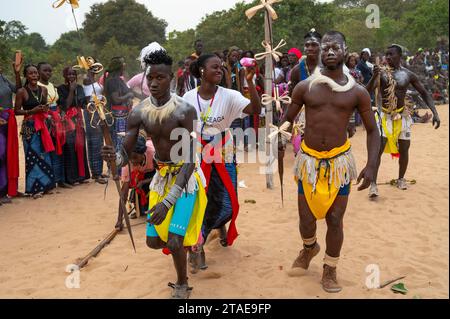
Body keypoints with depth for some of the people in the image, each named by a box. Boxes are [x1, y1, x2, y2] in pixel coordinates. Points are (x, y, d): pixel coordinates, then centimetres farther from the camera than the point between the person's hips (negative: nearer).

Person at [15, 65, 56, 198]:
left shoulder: (43, 90, 9)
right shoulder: (21, 91, -6)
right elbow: (16, 111, -5)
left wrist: (45, 109, 1)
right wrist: (32, 111, -16)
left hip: (42, 125, 5)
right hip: (29, 127, -5)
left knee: (44, 155, 7)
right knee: (33, 156, -3)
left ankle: (45, 185, 16)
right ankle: (35, 188, 4)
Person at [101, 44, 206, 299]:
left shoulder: (185, 110, -22)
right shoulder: (140, 112, -8)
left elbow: (189, 159, -24)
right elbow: (126, 154, -6)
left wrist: (168, 201, -31)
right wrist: (114, 157, -33)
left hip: (186, 177, -5)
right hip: (161, 176, 5)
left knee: (174, 240, -15)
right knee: (154, 240, 9)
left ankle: (182, 287, 15)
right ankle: (188, 241, 43)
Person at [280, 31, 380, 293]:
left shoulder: (357, 92, -3)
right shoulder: (305, 87, -3)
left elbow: (372, 129, 2)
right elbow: (288, 120, 4)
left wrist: (371, 165, -9)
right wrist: (279, 140, -18)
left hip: (339, 160, 0)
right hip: (309, 159, 1)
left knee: (335, 219, 4)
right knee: (307, 217, 8)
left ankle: (330, 270, 26)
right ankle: (309, 247, 43)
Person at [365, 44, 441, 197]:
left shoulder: (408, 74, -3)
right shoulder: (382, 73, -7)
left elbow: (424, 93, 3)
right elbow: (368, 91, -16)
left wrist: (435, 113, -6)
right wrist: (374, 76, -33)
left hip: (402, 115, 2)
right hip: (385, 115, -2)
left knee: (404, 149, 9)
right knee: (377, 149, -12)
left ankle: (401, 179, 30)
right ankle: (373, 184, -12)